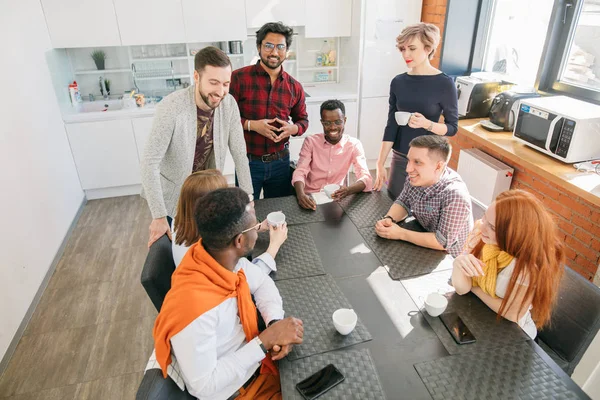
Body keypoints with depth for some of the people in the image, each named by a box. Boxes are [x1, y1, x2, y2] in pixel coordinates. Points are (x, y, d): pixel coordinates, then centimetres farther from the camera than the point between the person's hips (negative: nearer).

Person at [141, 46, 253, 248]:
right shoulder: (171, 108, -30)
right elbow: (149, 163, -29)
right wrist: (159, 216, -30)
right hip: (172, 195, -3)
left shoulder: (229, 104, -16)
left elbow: (239, 153, -10)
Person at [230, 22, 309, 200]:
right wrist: (251, 125, -21)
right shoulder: (239, 78, -9)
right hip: (248, 162, -3)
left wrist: (293, 128, -9)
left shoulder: (295, 87, 2)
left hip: (280, 162, 3)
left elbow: (303, 119, 14)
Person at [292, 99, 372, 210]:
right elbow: (300, 172, -13)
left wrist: (348, 190, -38)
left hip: (335, 198, 1)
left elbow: (366, 178, -15)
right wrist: (301, 195, -35)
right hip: (310, 197, 0)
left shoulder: (354, 144, -5)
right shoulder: (311, 141, -4)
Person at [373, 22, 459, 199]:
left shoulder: (444, 83, -11)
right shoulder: (398, 82, 0)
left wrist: (426, 124, -26)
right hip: (399, 158, 3)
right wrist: (380, 164, -4)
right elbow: (391, 126, 0)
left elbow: (452, 127, -6)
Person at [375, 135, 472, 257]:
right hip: (423, 244, 6)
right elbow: (403, 203, 2)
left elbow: (444, 242, -30)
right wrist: (388, 219, -19)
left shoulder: (455, 196, -32)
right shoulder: (418, 177, -12)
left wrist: (400, 234, -26)